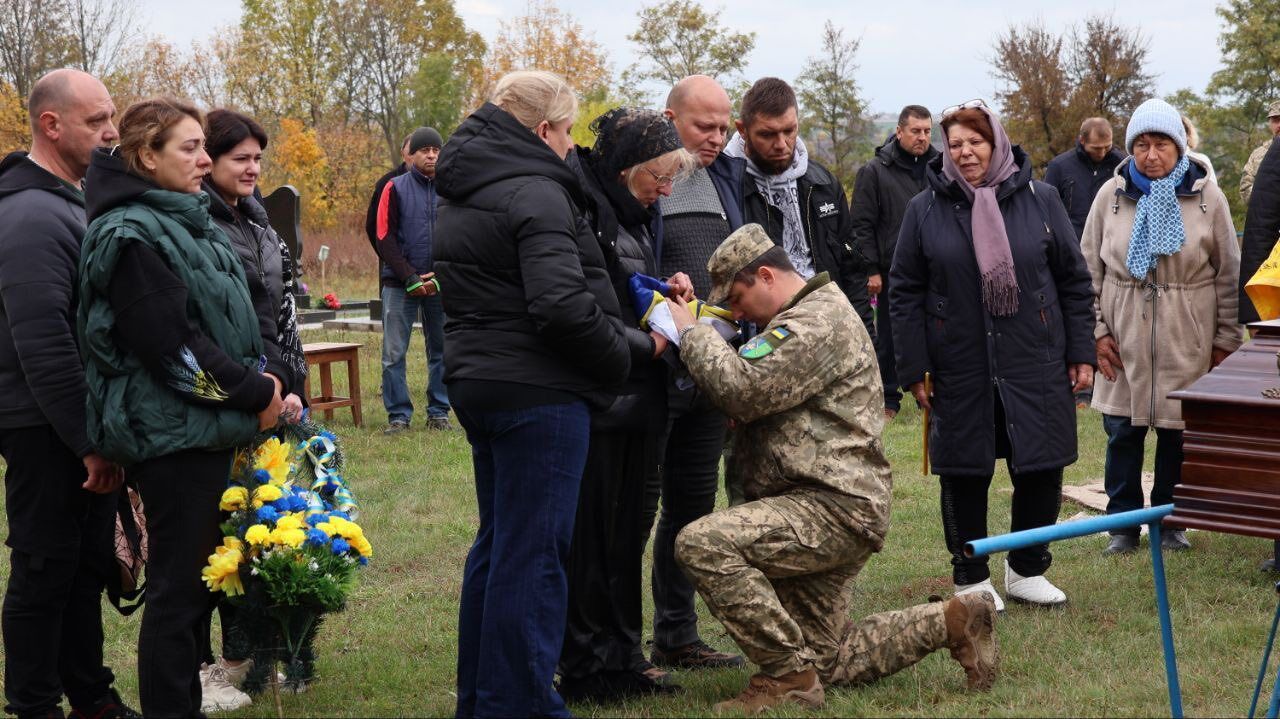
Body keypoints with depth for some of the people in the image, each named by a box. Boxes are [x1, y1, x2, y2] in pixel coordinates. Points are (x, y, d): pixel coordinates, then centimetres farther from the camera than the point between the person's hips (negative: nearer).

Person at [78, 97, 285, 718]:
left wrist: (261, 386, 5)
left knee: (199, 576, 15)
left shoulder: (186, 221, 15)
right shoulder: (131, 234, -15)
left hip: (207, 428, 9)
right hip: (172, 433, -9)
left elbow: (227, 322, 21)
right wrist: (255, 393, -14)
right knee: (179, 585, -2)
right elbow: (171, 345, -22)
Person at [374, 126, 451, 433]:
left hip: (442, 284, 1)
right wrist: (411, 278, -10)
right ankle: (398, 414, 7)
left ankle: (439, 412, 16)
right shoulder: (395, 188, 1)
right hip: (400, 283, -1)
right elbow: (385, 239, -2)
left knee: (441, 350, 6)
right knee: (394, 353, -1)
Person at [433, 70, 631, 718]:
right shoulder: (534, 193, -16)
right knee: (533, 553, -4)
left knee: (497, 542, 18)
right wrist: (621, 356, -11)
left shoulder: (462, 197, 15)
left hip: (477, 383, 10)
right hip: (538, 393, -10)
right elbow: (561, 304, -24)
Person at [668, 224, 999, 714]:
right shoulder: (796, 320, 22)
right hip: (820, 509, 11)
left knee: (703, 544, -28)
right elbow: (748, 401, 17)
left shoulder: (818, 320, -13)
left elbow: (743, 392, -23)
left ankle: (788, 677, -18)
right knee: (827, 661, 14)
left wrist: (691, 333, -10)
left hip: (835, 508, -11)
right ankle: (951, 623, 20)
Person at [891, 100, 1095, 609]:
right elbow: (905, 294, 2)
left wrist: (1081, 353, 3)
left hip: (1036, 366, 1)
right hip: (960, 372, -1)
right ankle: (971, 578, 22)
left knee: (1041, 470, 5)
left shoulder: (1039, 200, 2)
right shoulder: (925, 209, 0)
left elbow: (1074, 281, 6)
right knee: (964, 475, 6)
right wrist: (914, 368, -3)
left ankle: (1027, 571, 24)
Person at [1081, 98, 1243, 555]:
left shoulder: (1207, 197, -1)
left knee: (1178, 433, 6)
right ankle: (1123, 524, 16)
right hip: (1124, 341, 1)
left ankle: (1170, 521, 21)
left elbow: (1229, 274, 3)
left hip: (1186, 342, -1)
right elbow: (1090, 269, 6)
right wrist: (1096, 330, 0)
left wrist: (1226, 340, 2)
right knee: (1122, 432, 4)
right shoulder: (1111, 196, 1)